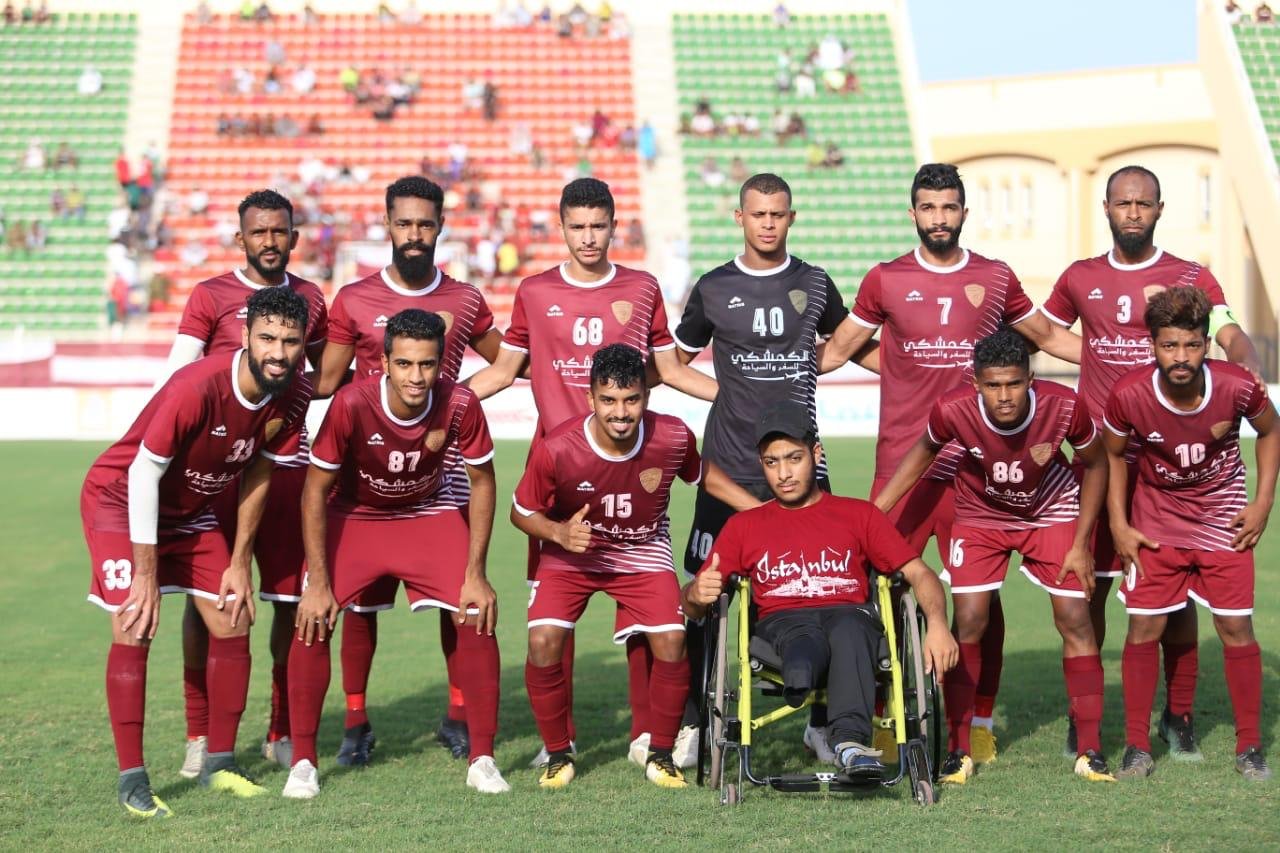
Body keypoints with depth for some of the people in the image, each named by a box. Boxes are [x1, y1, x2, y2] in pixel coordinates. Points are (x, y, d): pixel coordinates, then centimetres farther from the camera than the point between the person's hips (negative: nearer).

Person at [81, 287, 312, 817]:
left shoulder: (292, 399, -15)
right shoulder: (196, 389, -35)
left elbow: (258, 475, -1)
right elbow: (144, 473, -27)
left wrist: (240, 563, 0)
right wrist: (146, 573, -23)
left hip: (191, 509, 6)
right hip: (120, 499, -6)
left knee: (233, 621, 1)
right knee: (134, 628, -17)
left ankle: (220, 763, 14)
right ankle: (131, 780, -9)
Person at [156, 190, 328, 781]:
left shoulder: (310, 298, 13)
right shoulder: (210, 296, 1)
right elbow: (176, 380, -5)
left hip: (289, 462, 4)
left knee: (294, 598, 3)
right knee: (205, 598, -2)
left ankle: (283, 733, 16)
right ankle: (200, 737, 5)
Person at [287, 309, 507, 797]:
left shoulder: (459, 405, -27)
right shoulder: (351, 404, -31)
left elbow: (482, 482, -10)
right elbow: (316, 489, -20)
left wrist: (475, 575, -13)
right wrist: (318, 582, -21)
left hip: (430, 512, 1)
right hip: (353, 514, -1)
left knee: (477, 617, -12)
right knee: (313, 621, -17)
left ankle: (482, 760, 2)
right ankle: (302, 762, -3)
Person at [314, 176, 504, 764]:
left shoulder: (465, 302, 8)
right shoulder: (354, 300, 3)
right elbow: (326, 380, 4)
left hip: (441, 466, 1)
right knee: (361, 595, 0)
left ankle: (458, 716, 13)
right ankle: (356, 722, 10)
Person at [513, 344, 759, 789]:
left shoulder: (674, 437, -21)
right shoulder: (556, 450, -27)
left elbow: (704, 475, 4)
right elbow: (522, 512, -9)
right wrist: (560, 533, -29)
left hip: (644, 552, 1)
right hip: (572, 555, -1)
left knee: (671, 640, -19)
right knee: (543, 642, -20)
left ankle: (660, 756, 4)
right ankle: (558, 755, 3)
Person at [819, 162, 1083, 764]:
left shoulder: (995, 278, 10)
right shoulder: (885, 280, 7)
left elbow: (1049, 337, 23)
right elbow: (837, 349, 16)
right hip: (902, 461, -1)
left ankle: (980, 720, 10)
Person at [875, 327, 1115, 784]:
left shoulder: (1065, 406, -31)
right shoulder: (953, 410, -31)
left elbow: (1094, 463, -9)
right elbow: (925, 450, -6)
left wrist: (1081, 544, -10)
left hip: (1052, 513, 0)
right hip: (980, 515, 0)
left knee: (1075, 619, -7)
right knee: (968, 622, -11)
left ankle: (1090, 750, 2)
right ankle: (958, 750, 2)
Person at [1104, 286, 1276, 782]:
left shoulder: (1238, 387, -23)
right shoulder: (1129, 396, -23)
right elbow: (1113, 454, -3)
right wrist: (1118, 525, -6)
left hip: (1224, 517, 0)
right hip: (1156, 520, 0)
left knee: (1237, 627, -2)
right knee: (1144, 628, -3)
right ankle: (1137, 747, 9)